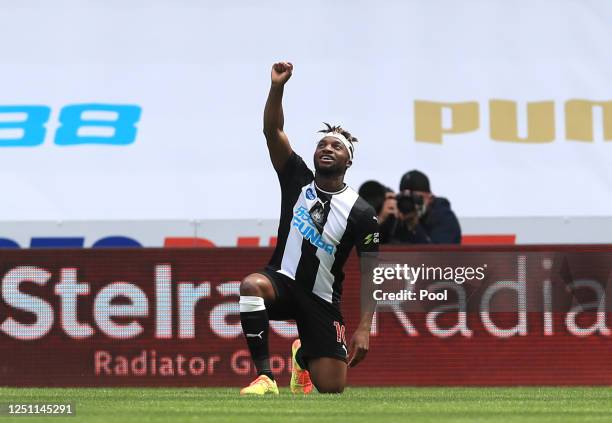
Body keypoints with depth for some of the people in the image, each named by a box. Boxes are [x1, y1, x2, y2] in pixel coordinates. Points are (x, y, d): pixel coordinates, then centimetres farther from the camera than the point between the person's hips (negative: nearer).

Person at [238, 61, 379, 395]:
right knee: (251, 285, -38)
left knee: (332, 388, -7)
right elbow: (272, 131, -11)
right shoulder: (298, 180, -1)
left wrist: (364, 328, -15)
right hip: (283, 282, 0)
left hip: (322, 300, 0)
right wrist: (277, 87, -26)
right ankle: (265, 377, -33)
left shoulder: (361, 213, -7)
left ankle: (302, 356, 33)